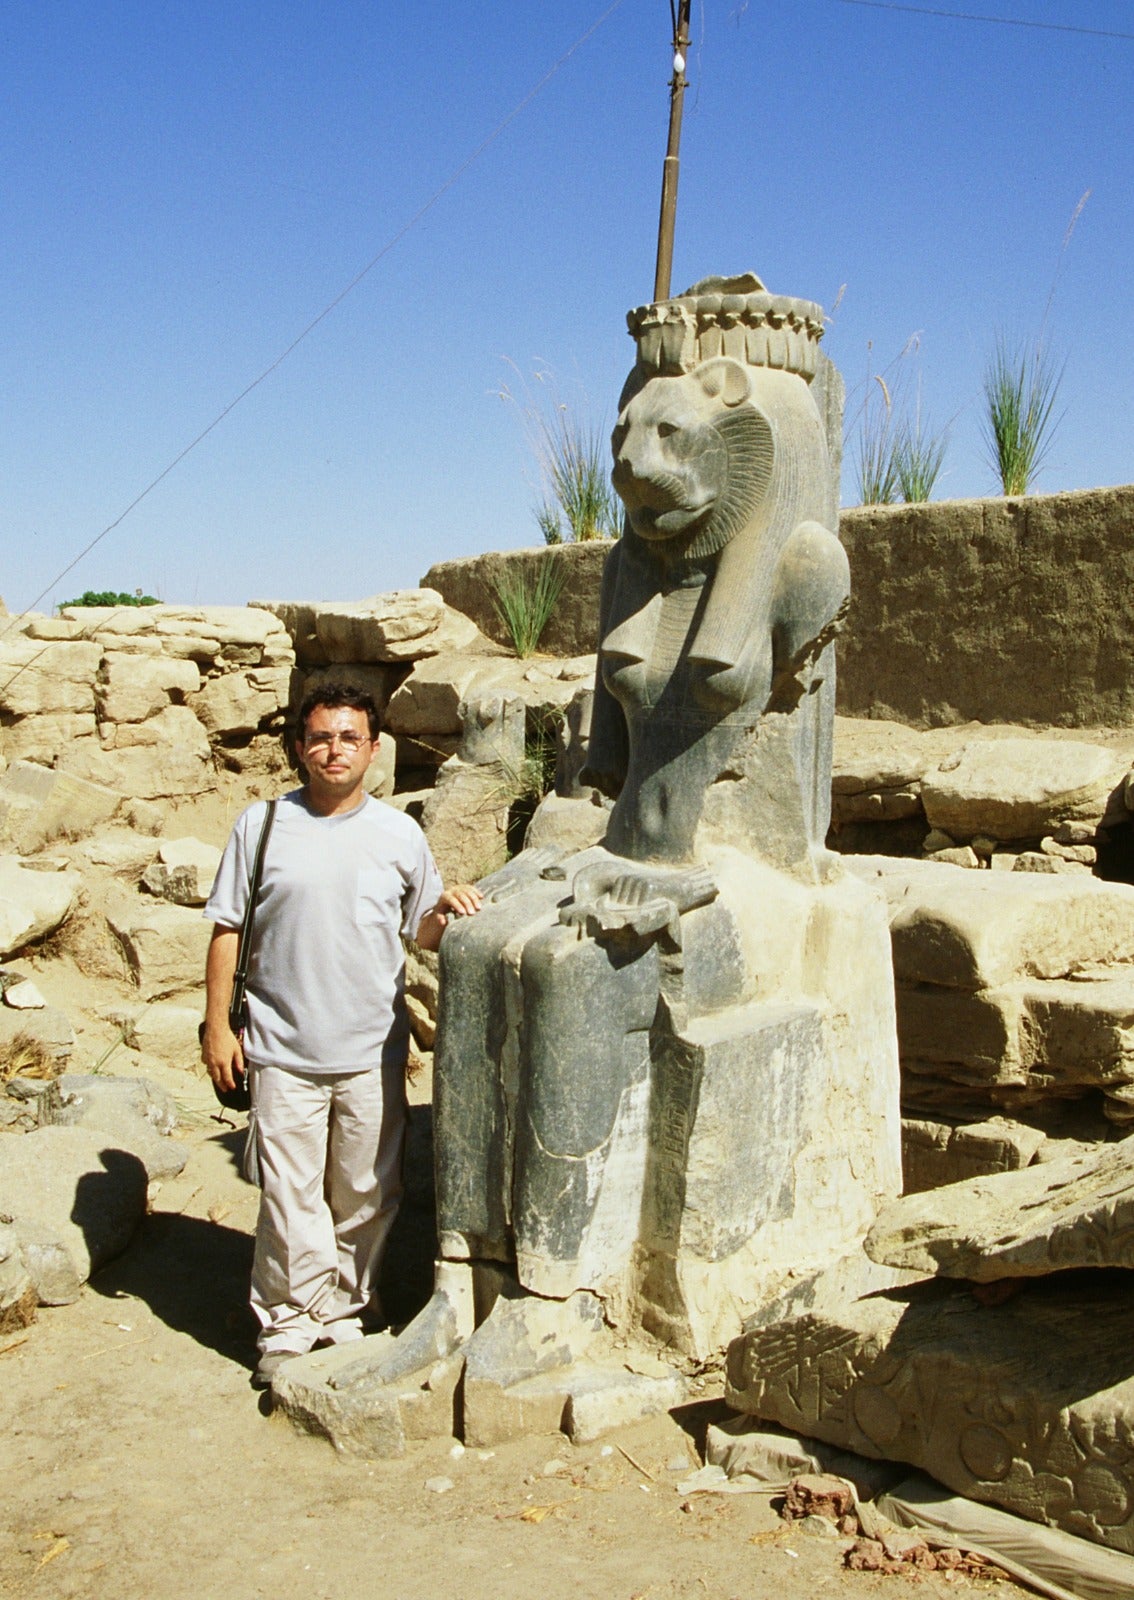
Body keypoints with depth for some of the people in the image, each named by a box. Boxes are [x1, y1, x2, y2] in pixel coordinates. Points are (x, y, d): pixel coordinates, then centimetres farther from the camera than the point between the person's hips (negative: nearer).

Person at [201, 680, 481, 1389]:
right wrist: (218, 1025, 0)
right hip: (284, 1049, -1)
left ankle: (348, 1311, 30)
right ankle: (289, 1327, 19)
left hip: (372, 1051, 2)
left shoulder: (399, 834, 4)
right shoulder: (262, 825, 0)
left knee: (367, 1194, 11)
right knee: (290, 1196, 2)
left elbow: (422, 934, 11)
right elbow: (228, 931, 3)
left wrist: (446, 909, -11)